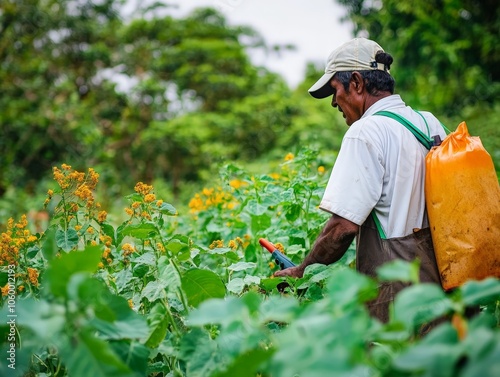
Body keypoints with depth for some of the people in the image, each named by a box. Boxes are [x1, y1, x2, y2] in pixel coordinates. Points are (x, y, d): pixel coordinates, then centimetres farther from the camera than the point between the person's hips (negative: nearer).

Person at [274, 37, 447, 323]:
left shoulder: (366, 132, -15)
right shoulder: (431, 123, 10)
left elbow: (345, 225, -21)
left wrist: (300, 273, -7)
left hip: (393, 296, -8)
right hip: (437, 285, 8)